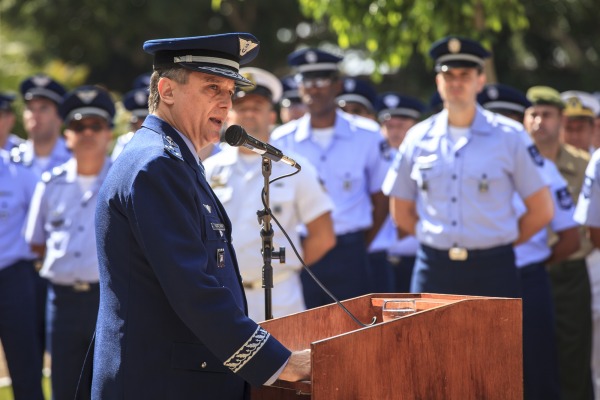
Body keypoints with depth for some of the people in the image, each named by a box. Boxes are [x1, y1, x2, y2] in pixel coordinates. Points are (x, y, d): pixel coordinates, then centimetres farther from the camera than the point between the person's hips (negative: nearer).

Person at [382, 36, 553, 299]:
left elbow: (541, 211, 5)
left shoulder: (509, 137, 0)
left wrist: (498, 245, 6)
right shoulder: (418, 138, 7)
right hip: (433, 268, 2)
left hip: (492, 273, -2)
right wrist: (438, 241, 8)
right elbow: (401, 212, 16)